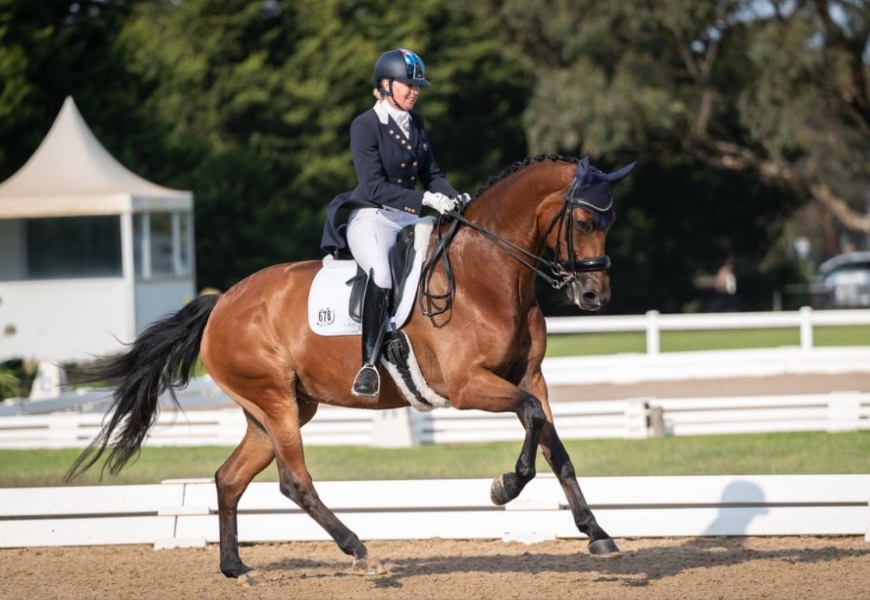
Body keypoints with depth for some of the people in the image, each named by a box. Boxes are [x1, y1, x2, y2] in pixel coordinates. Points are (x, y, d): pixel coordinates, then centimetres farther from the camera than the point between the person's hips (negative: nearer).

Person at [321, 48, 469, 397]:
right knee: (381, 274, -35)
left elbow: (430, 174, 17)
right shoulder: (365, 126, -8)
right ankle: (369, 365, -36)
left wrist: (455, 197, -4)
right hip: (372, 218, -8)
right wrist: (426, 199, -25)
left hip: (409, 220, 8)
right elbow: (374, 186, -16)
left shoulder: (415, 123, 13)